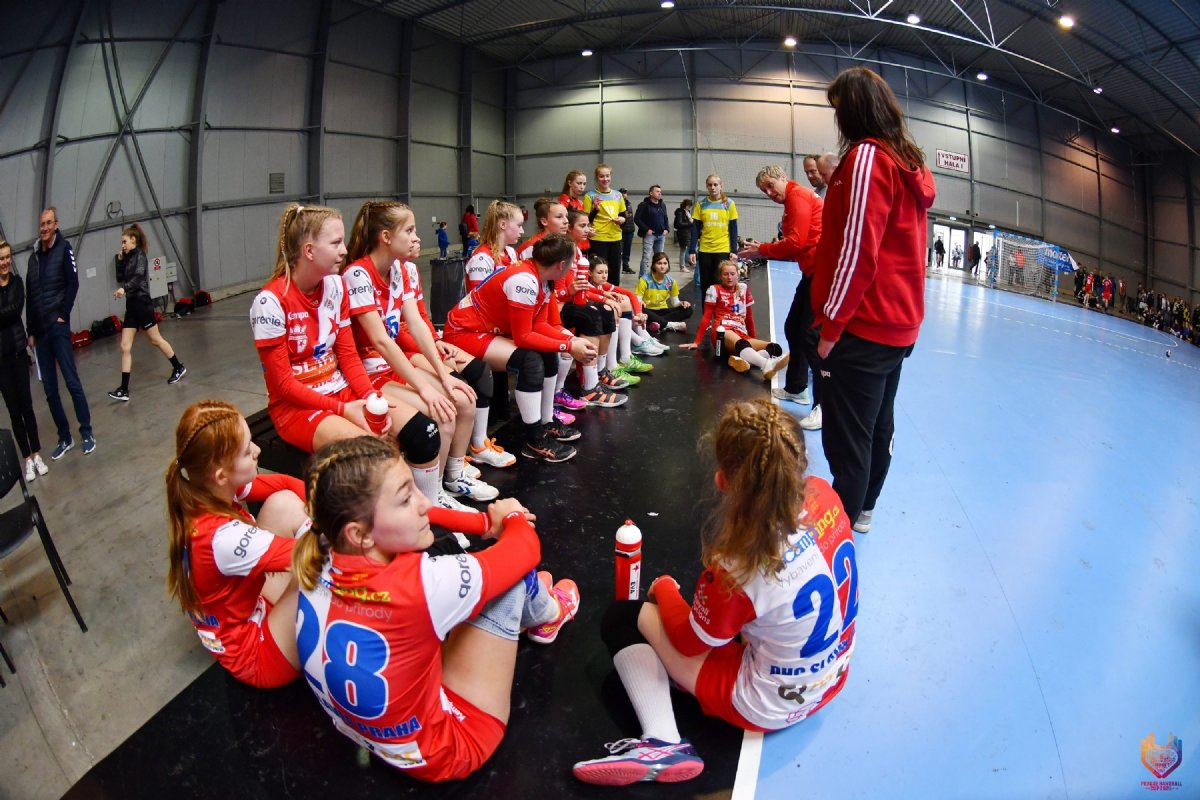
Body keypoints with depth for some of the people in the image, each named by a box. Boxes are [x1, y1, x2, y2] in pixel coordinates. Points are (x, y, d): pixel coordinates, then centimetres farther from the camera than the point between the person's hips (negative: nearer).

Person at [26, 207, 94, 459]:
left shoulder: (63, 249, -2)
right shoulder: (33, 256, 14)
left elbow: (73, 283, -9)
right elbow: (29, 297, 15)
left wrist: (63, 316, -12)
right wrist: (31, 331, 12)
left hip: (58, 327, -6)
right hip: (40, 331, 6)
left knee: (72, 382, -6)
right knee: (49, 389, 7)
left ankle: (87, 433, 2)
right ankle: (64, 438, 14)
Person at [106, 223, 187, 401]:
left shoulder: (139, 254, -8)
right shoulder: (129, 257, 15)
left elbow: (139, 275, -25)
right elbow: (120, 278, 16)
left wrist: (124, 289, -39)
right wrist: (120, 261, 7)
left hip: (142, 304, -8)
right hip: (131, 306, 8)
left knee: (156, 340, 8)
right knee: (125, 347, 0)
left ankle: (178, 368, 30)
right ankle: (124, 390, -2)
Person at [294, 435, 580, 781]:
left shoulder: (321, 563, -18)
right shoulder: (415, 586, -37)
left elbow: (412, 520, 4)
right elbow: (525, 548, -19)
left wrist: (489, 521, 5)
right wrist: (511, 518, 3)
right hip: (442, 753, -6)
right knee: (514, 571, -4)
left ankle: (532, 607, 43)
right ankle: (547, 614, 31)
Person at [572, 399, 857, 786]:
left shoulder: (739, 569, -36)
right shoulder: (823, 493, -20)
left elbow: (689, 641, -12)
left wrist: (664, 588, 3)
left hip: (768, 706, -7)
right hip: (832, 674, 8)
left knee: (622, 618, -1)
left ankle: (662, 743, -14)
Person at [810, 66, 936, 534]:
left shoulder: (867, 156, -14)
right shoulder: (911, 162, 13)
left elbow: (856, 251, -20)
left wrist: (831, 325, -14)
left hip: (863, 328, -10)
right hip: (901, 322, 10)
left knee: (847, 441, -1)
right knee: (878, 427, 21)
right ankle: (862, 511, 37)